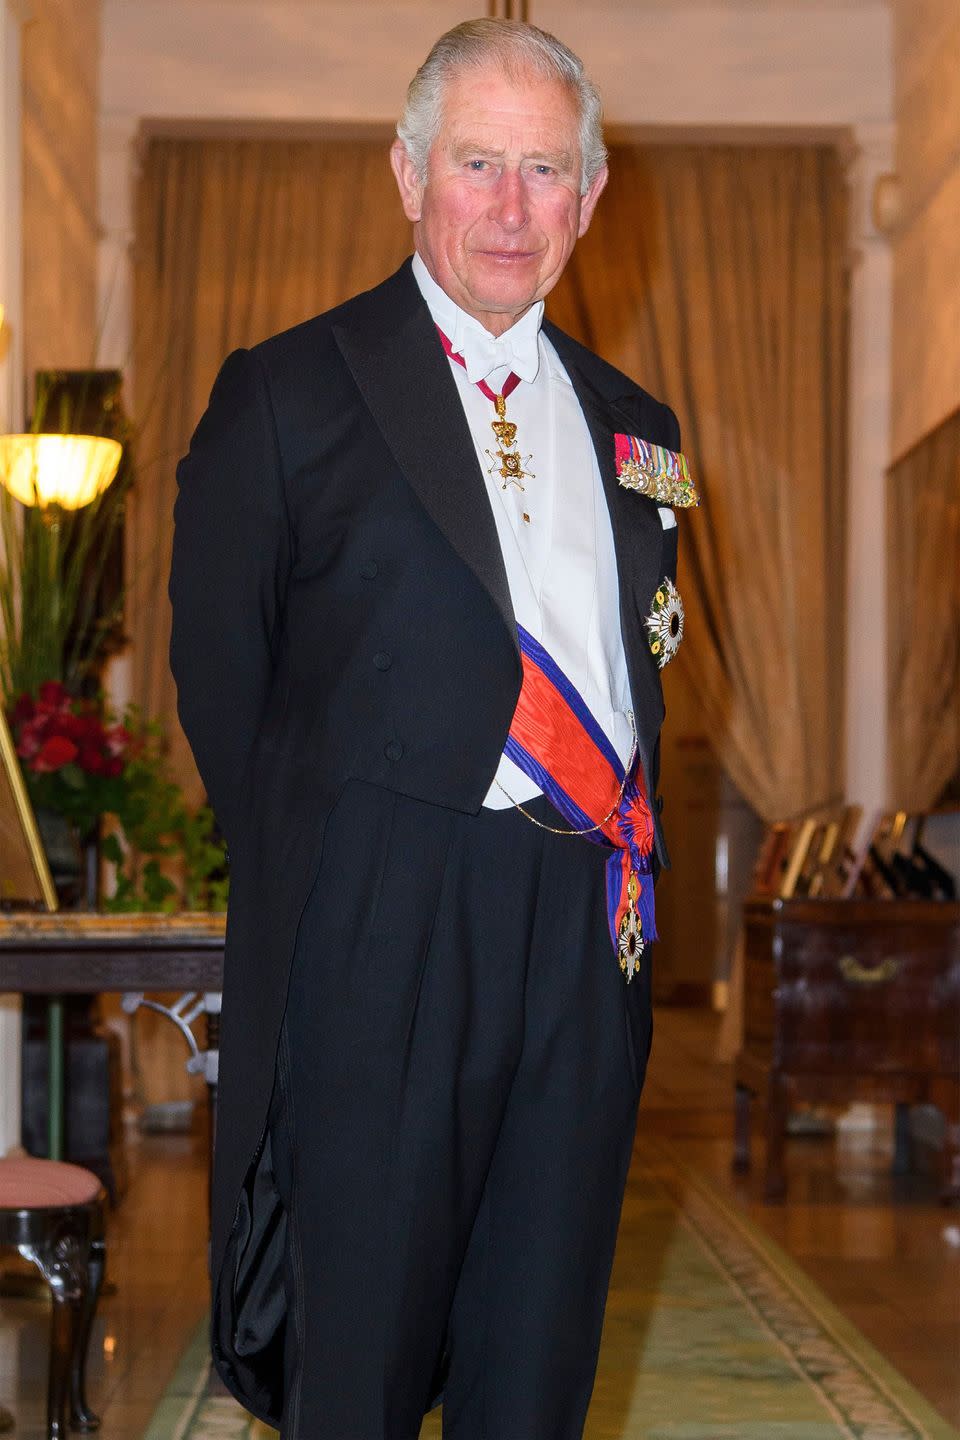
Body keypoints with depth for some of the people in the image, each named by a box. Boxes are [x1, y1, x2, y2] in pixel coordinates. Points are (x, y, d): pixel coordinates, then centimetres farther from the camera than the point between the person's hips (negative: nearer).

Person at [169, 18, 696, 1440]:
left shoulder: (636, 430, 16)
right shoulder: (285, 397, 2)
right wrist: (309, 892, 3)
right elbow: (220, 681, 3)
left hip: (594, 937, 4)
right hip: (380, 934, -4)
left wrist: (623, 856, 8)